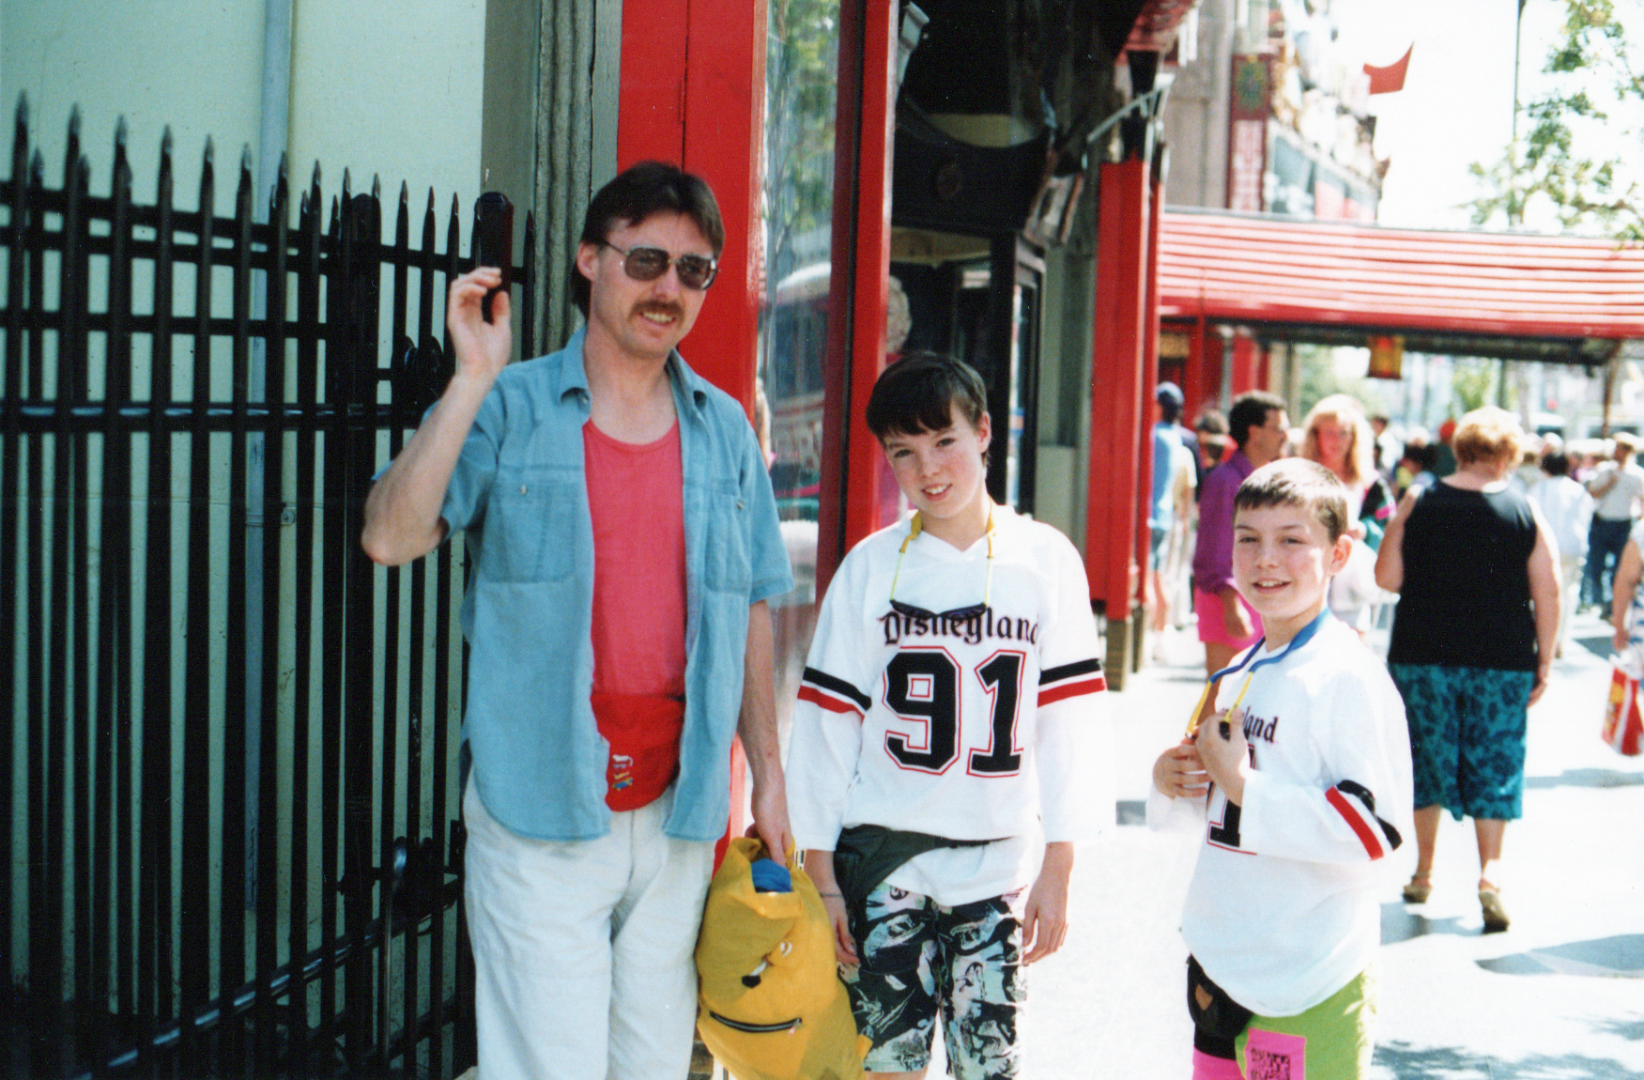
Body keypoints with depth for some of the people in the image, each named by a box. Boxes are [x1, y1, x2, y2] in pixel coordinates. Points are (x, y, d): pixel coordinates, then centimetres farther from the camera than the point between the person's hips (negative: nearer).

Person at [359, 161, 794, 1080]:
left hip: (679, 813, 4)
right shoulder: (507, 409, -2)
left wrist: (768, 776, 12)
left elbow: (751, 608, 14)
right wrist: (473, 380, -21)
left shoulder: (726, 431, 10)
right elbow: (392, 537, -16)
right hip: (542, 811, -4)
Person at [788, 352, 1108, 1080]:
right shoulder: (870, 568, 0)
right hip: (884, 857, 0)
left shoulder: (1046, 561, 0)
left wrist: (1056, 871, -1)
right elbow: (825, 727, 1)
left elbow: (1066, 725, 1)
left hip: (998, 862, 0)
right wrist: (820, 877, -1)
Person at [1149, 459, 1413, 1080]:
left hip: (1308, 984, -8)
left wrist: (1243, 785, -22)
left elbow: (1374, 830, -22)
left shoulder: (1349, 676, -15)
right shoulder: (1238, 673, 11)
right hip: (1218, 963, 8)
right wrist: (1170, 777, 3)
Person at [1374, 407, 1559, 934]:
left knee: (1427, 758, 13)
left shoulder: (1416, 504, -4)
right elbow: (1547, 596, -4)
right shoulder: (1527, 513, -4)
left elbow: (1387, 577, -4)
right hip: (1502, 661, -1)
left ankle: (1423, 872, 21)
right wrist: (1544, 663, 4)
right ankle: (1490, 870, -5)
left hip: (1422, 655, 1)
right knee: (1493, 764, 8)